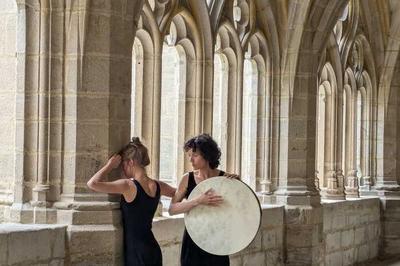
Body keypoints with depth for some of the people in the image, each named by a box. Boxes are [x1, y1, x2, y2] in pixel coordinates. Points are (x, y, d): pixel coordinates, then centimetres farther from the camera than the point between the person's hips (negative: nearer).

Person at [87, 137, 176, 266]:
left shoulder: (128, 186, -16)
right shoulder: (157, 186, 4)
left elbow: (92, 183, -22)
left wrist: (110, 165, -10)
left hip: (136, 252, -7)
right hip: (153, 250, 7)